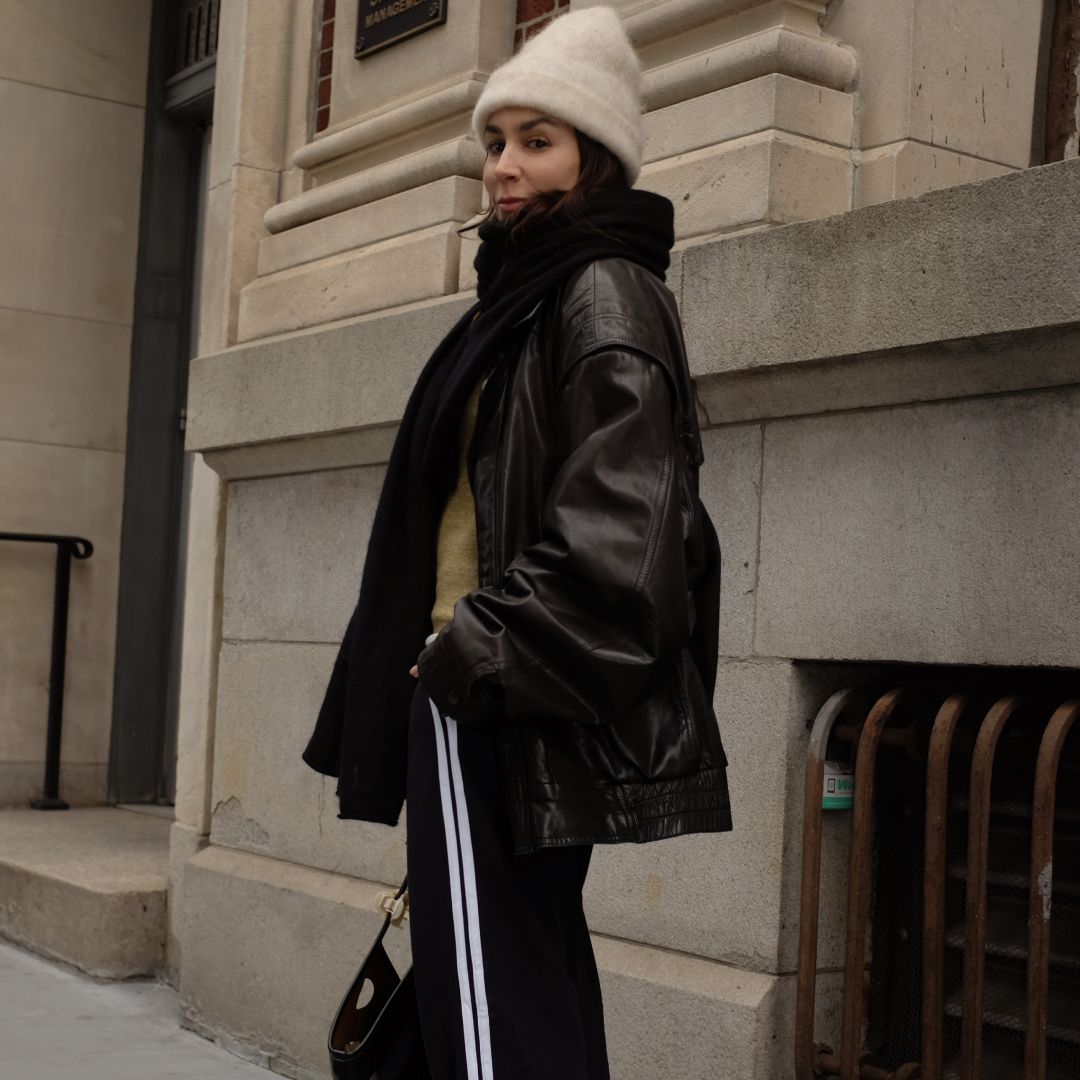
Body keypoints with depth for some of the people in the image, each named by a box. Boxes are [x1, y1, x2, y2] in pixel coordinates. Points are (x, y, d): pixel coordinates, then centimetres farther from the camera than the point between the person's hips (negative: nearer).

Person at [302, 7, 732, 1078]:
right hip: (506, 687, 10)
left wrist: (476, 653, -17)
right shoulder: (532, 291, 20)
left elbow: (611, 528, -21)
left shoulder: (601, 293, -9)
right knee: (541, 983, 13)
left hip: (498, 697, -10)